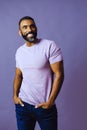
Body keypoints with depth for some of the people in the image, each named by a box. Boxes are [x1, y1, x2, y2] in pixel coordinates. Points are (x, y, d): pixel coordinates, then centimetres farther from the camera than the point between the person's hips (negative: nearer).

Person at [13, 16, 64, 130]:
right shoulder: (19, 51, 6)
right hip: (23, 105, 4)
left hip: (45, 106, -4)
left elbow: (59, 74, -12)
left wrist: (50, 101, -14)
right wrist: (15, 95, 0)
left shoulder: (50, 46, -11)